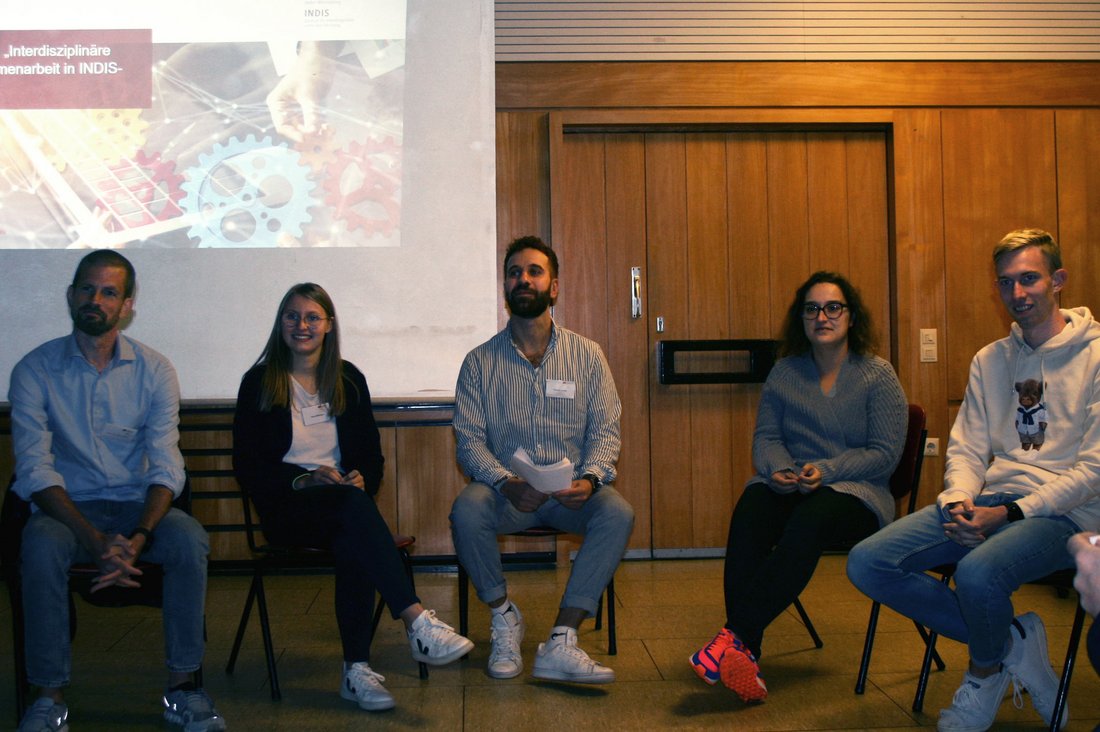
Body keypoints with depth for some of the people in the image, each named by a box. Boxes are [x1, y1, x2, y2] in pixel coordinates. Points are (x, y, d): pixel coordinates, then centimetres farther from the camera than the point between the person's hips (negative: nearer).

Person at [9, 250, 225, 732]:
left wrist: (138, 538, -25)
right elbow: (34, 470, -11)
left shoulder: (154, 370, 0)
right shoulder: (35, 370, -3)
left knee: (189, 539, -29)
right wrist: (94, 539, -26)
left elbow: (165, 466, -7)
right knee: (40, 544, -34)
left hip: (137, 505, 1)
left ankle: (182, 685, -16)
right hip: (67, 507, -1)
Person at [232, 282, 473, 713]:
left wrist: (361, 478, -8)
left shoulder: (349, 380, 14)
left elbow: (372, 454, 15)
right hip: (286, 508, -3)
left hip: (345, 503, 3)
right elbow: (247, 467, 0)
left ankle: (357, 670, -33)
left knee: (353, 541, -35)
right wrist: (305, 479, -15)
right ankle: (418, 623, -44)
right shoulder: (259, 383, 5)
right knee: (352, 504, -36)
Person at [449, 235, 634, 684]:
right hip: (507, 491, 0)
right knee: (466, 510, -32)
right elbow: (469, 440, -2)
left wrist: (590, 479, -21)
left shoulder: (587, 356, 5)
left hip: (570, 492, 1)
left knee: (618, 513, -30)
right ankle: (504, 618, -6)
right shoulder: (480, 362, 4)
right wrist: (505, 483, -22)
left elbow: (605, 431, 1)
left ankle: (560, 644, -27)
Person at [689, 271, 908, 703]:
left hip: (857, 493, -3)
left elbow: (885, 453, -4)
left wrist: (825, 470, -18)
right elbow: (765, 437, 9)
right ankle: (744, 654, -40)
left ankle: (734, 637, -42)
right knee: (750, 509, -33)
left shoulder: (878, 376, 3)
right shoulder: (785, 373, 14)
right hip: (792, 487, 3)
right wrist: (779, 469, -14)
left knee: (810, 518, -39)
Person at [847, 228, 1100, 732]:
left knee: (977, 572, -38)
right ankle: (1009, 643, -2)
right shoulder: (989, 360, 16)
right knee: (867, 563, -14)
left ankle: (986, 670, -1)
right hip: (989, 502, 6)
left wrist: (1009, 513, -18)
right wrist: (958, 502, -8)